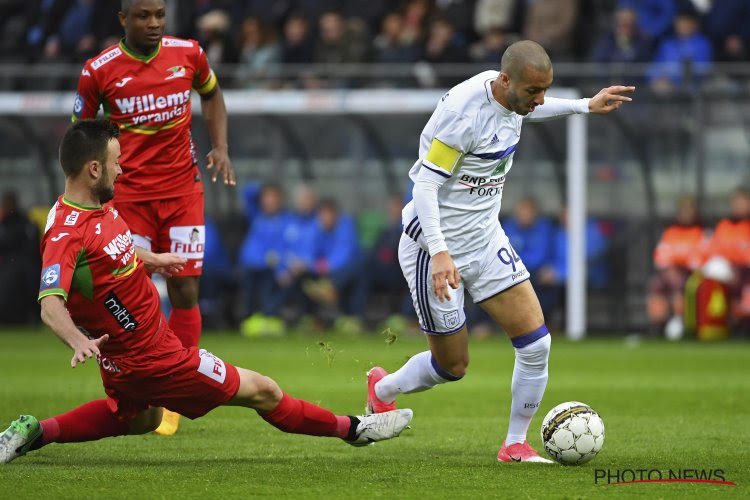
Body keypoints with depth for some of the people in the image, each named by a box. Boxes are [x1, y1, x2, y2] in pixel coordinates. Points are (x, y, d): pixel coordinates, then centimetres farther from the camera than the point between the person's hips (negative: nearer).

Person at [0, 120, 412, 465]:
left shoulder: (96, 206, 0)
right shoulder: (66, 235, -30)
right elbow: (50, 305, -41)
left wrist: (150, 259, 38)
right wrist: (78, 341, -60)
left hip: (127, 355, 10)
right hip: (150, 357, -10)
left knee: (139, 419, 38)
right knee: (262, 391, 2)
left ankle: (38, 432, 25)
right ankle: (353, 428, 20)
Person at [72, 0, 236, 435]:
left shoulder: (188, 54, -1)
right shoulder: (100, 70, -6)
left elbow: (212, 95, 20)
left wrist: (221, 147, 6)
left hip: (183, 188, 2)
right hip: (128, 194, -2)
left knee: (185, 291, -4)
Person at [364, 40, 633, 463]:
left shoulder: (508, 95, -3)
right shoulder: (465, 110, -27)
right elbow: (425, 185, -26)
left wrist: (586, 106, 26)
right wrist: (439, 252, -34)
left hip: (485, 238, 8)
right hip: (436, 245, -8)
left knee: (537, 343, -4)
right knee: (452, 367, 5)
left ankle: (516, 443, 11)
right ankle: (382, 390, 36)